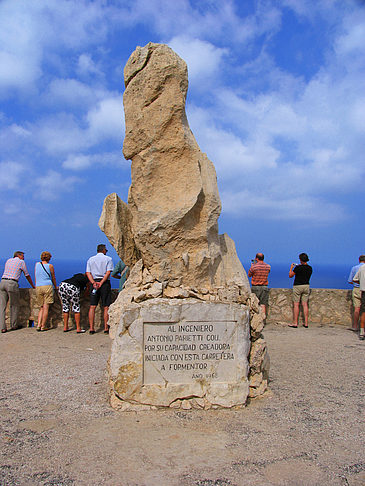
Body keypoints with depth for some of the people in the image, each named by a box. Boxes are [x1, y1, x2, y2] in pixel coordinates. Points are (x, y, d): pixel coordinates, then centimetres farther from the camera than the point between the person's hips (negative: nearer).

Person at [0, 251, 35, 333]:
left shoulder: (8, 260, 23)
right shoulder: (21, 262, 8)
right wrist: (33, 286, 27)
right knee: (14, 305, 9)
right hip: (12, 284, -5)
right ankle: (14, 325, 19)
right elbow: (27, 276, 15)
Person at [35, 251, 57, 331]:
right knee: (46, 307, -2)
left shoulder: (37, 264, 12)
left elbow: (36, 277, 19)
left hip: (38, 287, 4)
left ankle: (39, 325, -1)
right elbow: (53, 278, 14)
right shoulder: (50, 266, 2)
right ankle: (43, 326, -2)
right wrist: (55, 287, 30)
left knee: (41, 308, 12)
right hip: (47, 286, -4)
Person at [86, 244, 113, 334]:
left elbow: (88, 273, 2)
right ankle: (106, 328, -1)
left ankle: (91, 328, 0)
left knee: (92, 306, 4)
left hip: (94, 282, 3)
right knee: (106, 307, 0)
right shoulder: (108, 259, 4)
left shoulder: (90, 259, 15)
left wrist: (94, 283, -8)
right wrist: (101, 283, -13)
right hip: (105, 283, -3)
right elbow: (108, 272, -9)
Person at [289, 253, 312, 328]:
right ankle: (306, 323, 7)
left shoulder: (298, 268, -15)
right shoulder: (310, 268, 2)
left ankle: (295, 323, 0)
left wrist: (291, 267, 10)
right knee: (305, 304, 7)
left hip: (297, 286, -5)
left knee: (296, 305, -1)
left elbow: (290, 275, -6)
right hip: (306, 286, 5)